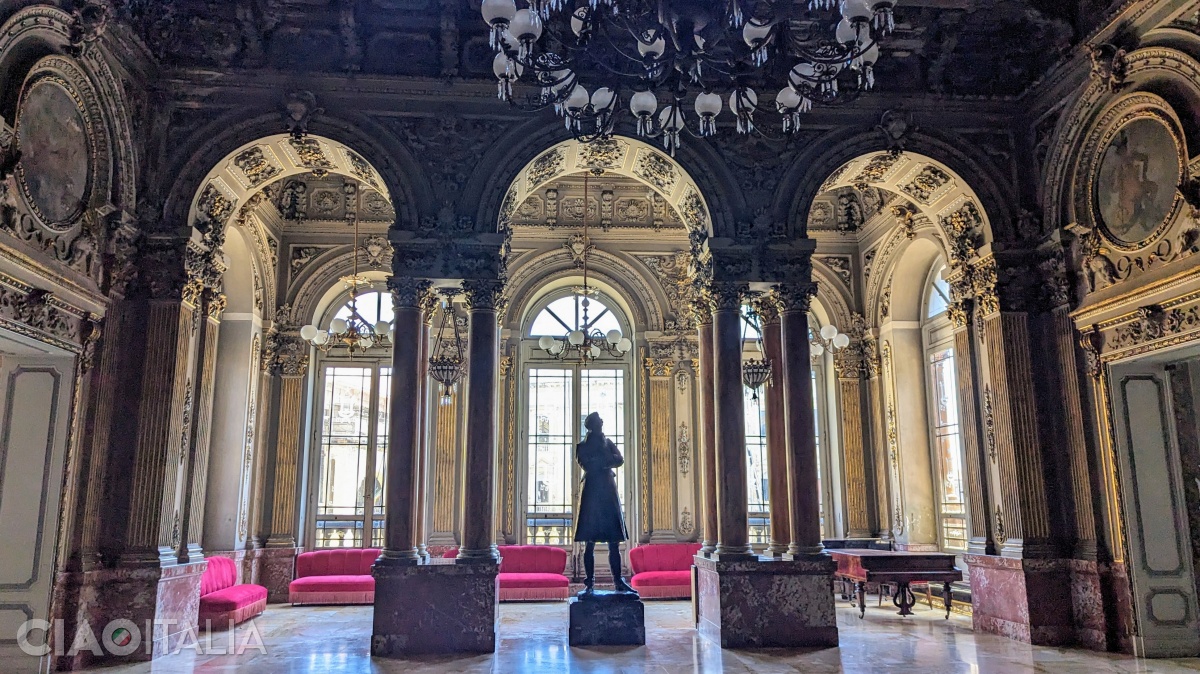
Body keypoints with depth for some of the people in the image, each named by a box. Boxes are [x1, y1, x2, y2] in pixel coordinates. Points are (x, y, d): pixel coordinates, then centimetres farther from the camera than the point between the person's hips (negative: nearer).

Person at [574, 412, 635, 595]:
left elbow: (620, 460, -1)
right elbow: (588, 465, -11)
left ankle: (618, 581, 4)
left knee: (614, 543, 2)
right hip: (591, 494, -3)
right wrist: (607, 460, -5)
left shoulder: (608, 443, 16)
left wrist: (598, 461, -9)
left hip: (609, 494, 3)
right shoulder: (582, 447, 6)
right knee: (590, 543, -2)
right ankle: (590, 583, 1)